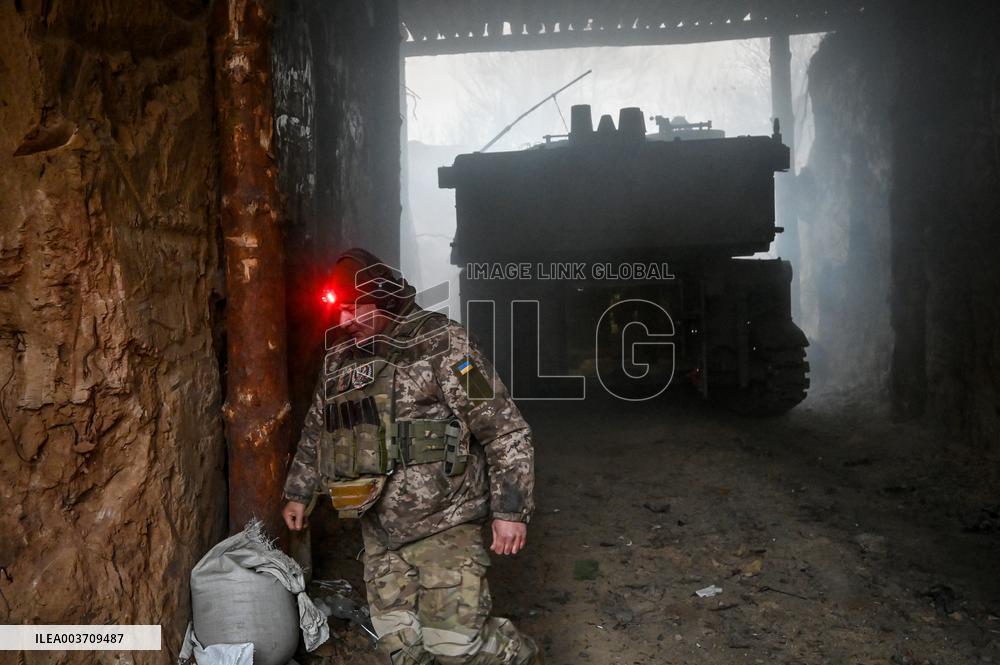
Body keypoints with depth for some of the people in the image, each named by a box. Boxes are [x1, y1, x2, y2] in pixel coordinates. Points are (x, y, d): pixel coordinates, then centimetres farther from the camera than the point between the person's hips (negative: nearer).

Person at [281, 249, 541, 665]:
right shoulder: (339, 361, 9)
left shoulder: (441, 344, -12)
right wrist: (298, 493, 28)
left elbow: (504, 428, -13)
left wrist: (510, 509, -16)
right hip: (378, 531, 6)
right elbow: (314, 433, 25)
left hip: (442, 525, -6)